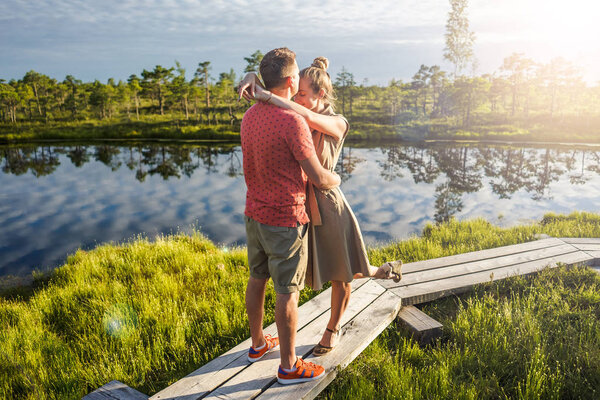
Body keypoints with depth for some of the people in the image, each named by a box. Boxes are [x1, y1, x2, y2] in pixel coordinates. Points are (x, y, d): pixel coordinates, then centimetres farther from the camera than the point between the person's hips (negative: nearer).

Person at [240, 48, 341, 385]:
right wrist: (337, 179, 5)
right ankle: (289, 366, 20)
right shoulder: (292, 122, -22)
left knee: (257, 278, 20)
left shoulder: (249, 116, 4)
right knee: (288, 292, 4)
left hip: (255, 213, 8)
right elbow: (318, 177, -19)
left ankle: (258, 343, 40)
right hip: (285, 218, -8)